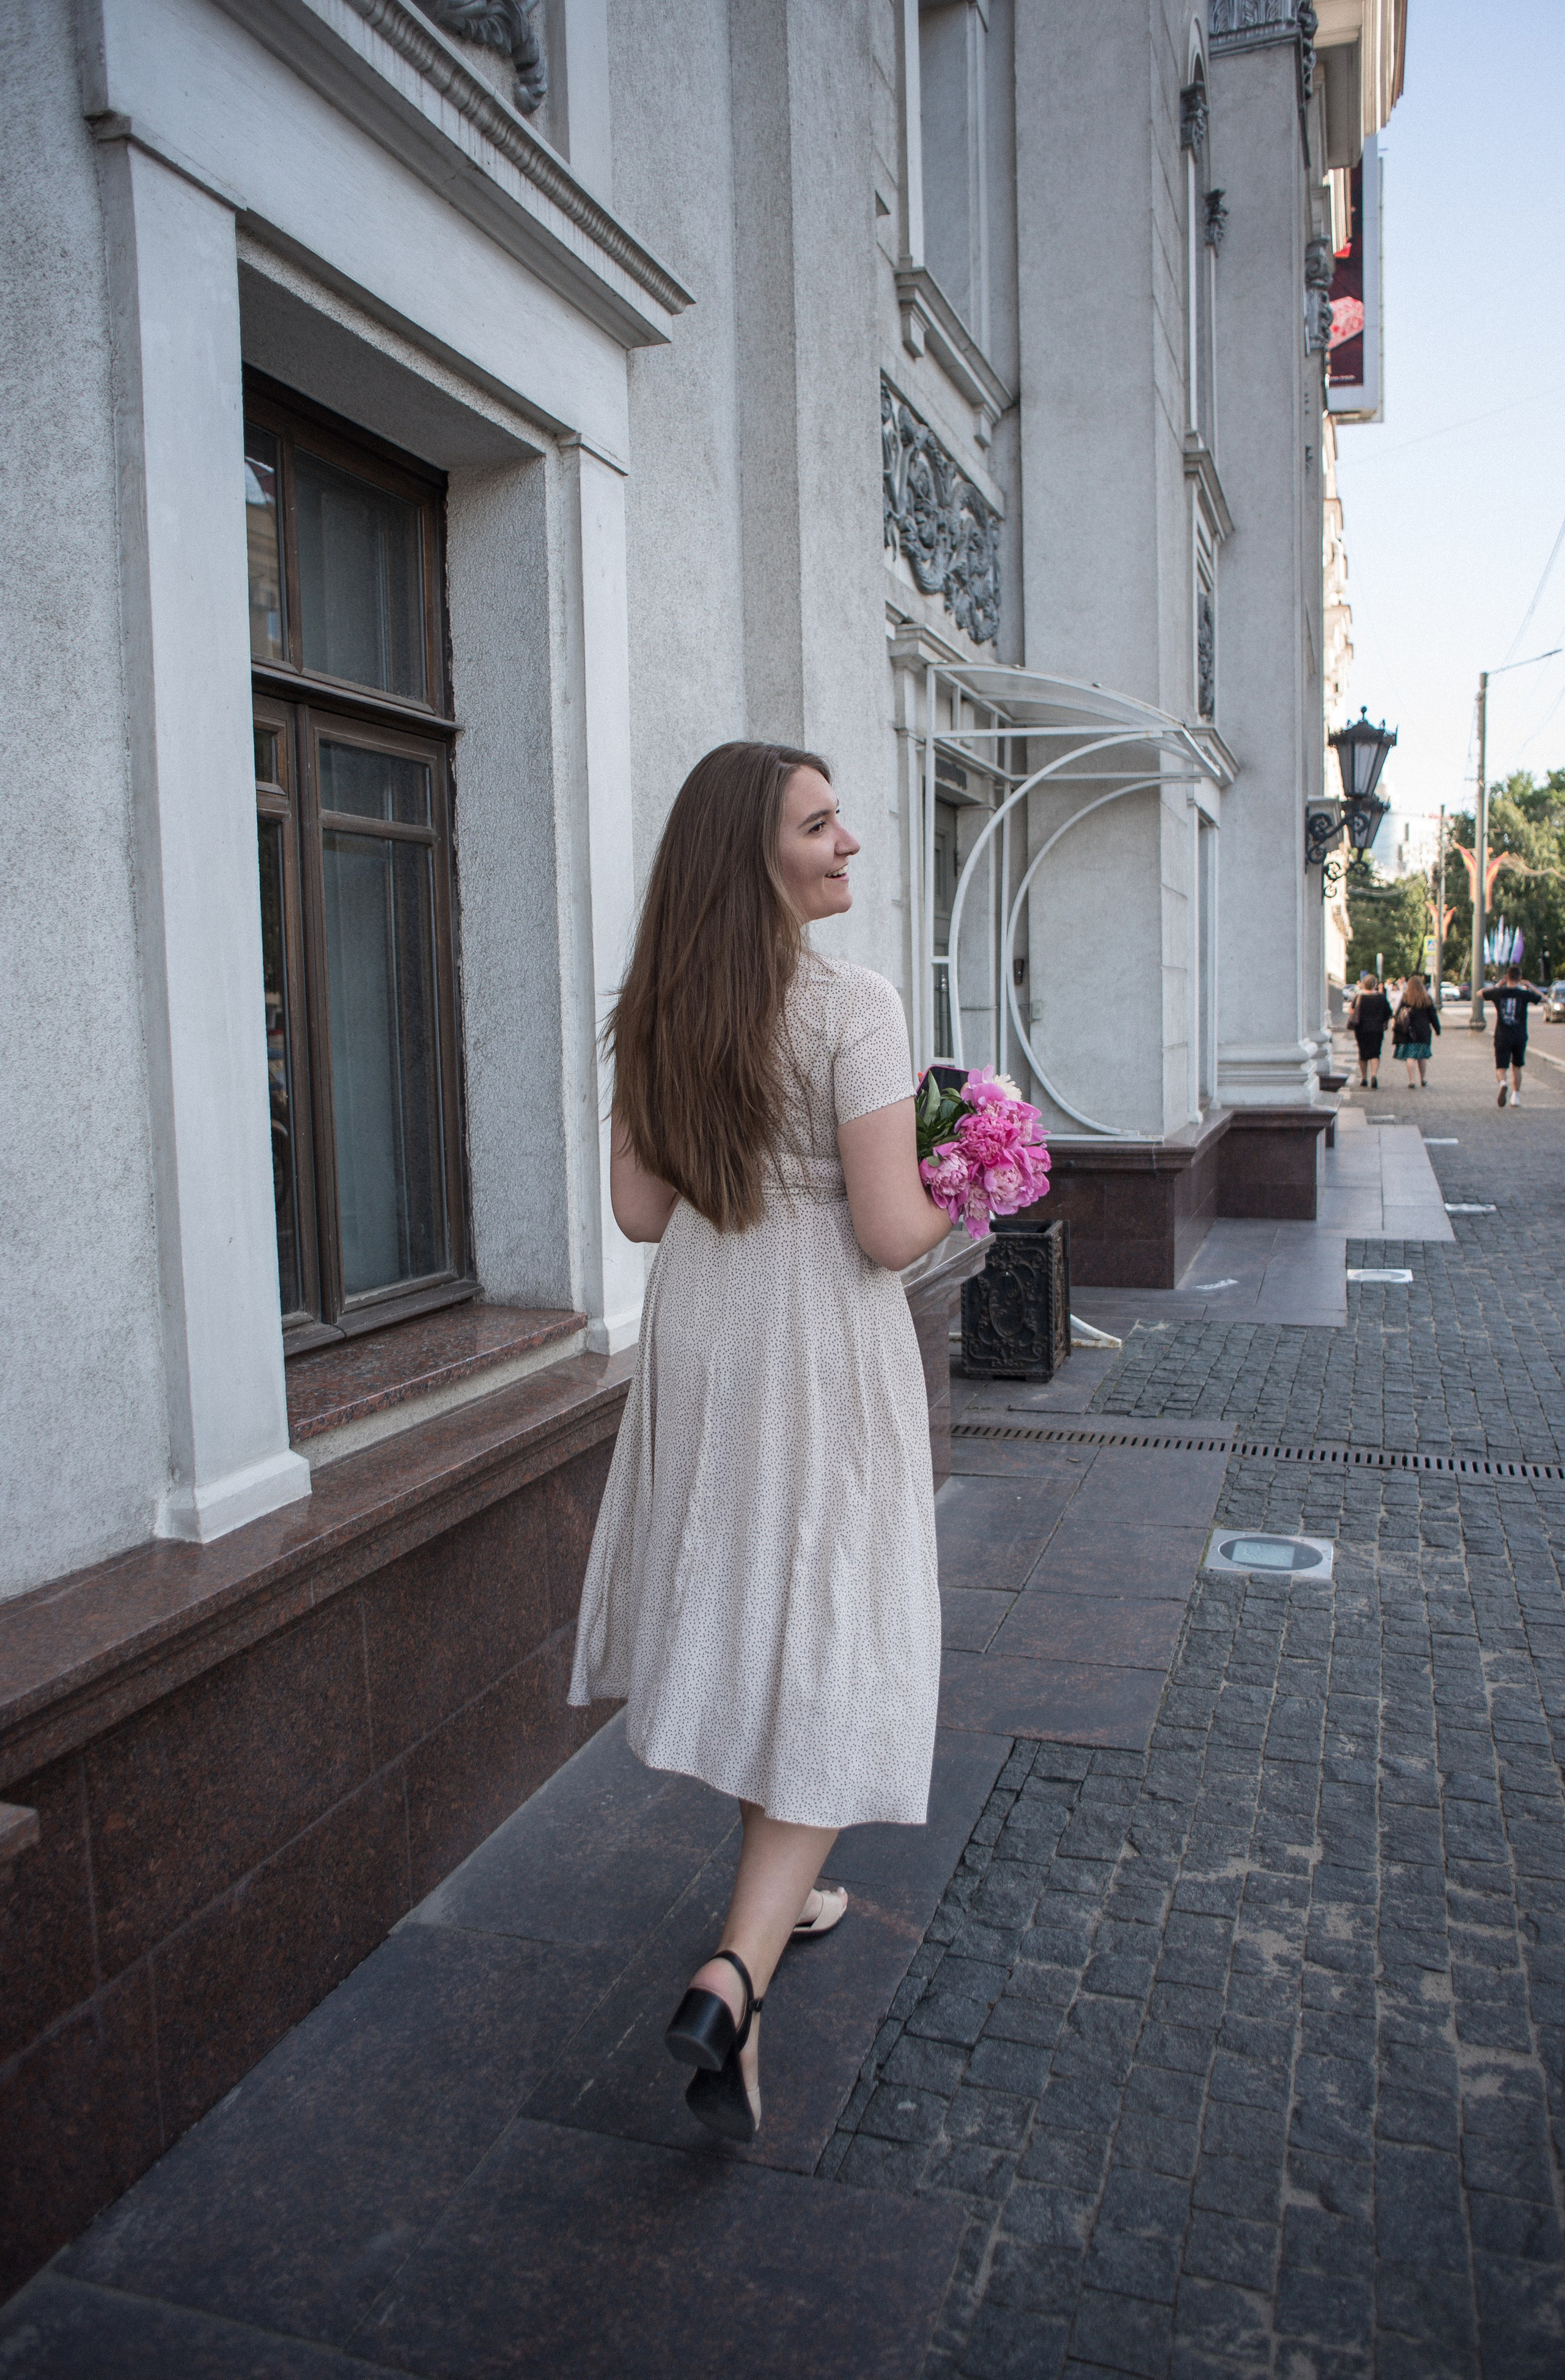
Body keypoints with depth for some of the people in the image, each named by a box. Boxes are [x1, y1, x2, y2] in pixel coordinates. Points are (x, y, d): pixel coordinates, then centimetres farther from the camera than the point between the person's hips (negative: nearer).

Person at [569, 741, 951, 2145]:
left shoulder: (656, 1016, 2)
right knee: (834, 1657, 4)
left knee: (740, 1615, 21)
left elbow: (638, 1211, 4)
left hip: (698, 1340, 7)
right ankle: (733, 1982, -6)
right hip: (825, 1352, -6)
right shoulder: (854, 1008, -17)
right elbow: (890, 1233, -20)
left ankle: (778, 1896, 41)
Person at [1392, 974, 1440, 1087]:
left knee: (1411, 1056, -2)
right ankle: (1424, 1079, 16)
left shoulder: (1405, 998, -3)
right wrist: (1437, 1030, 13)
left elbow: (1398, 1014, -3)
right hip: (1424, 1031, 2)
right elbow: (1433, 1016, 6)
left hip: (1409, 1031, -2)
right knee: (1422, 1056, 13)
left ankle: (1412, 1081, -7)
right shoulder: (1427, 999, 2)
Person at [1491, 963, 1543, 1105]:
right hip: (1520, 1037, 1)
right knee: (1516, 1067, 17)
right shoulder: (1524, 994, -5)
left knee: (1500, 1068, 0)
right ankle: (1516, 1096, 18)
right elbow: (1543, 998, 12)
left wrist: (1498, 985, 23)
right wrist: (1530, 986, 23)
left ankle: (1502, 1083, -32)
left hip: (1502, 1037, -1)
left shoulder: (1498, 992, -4)